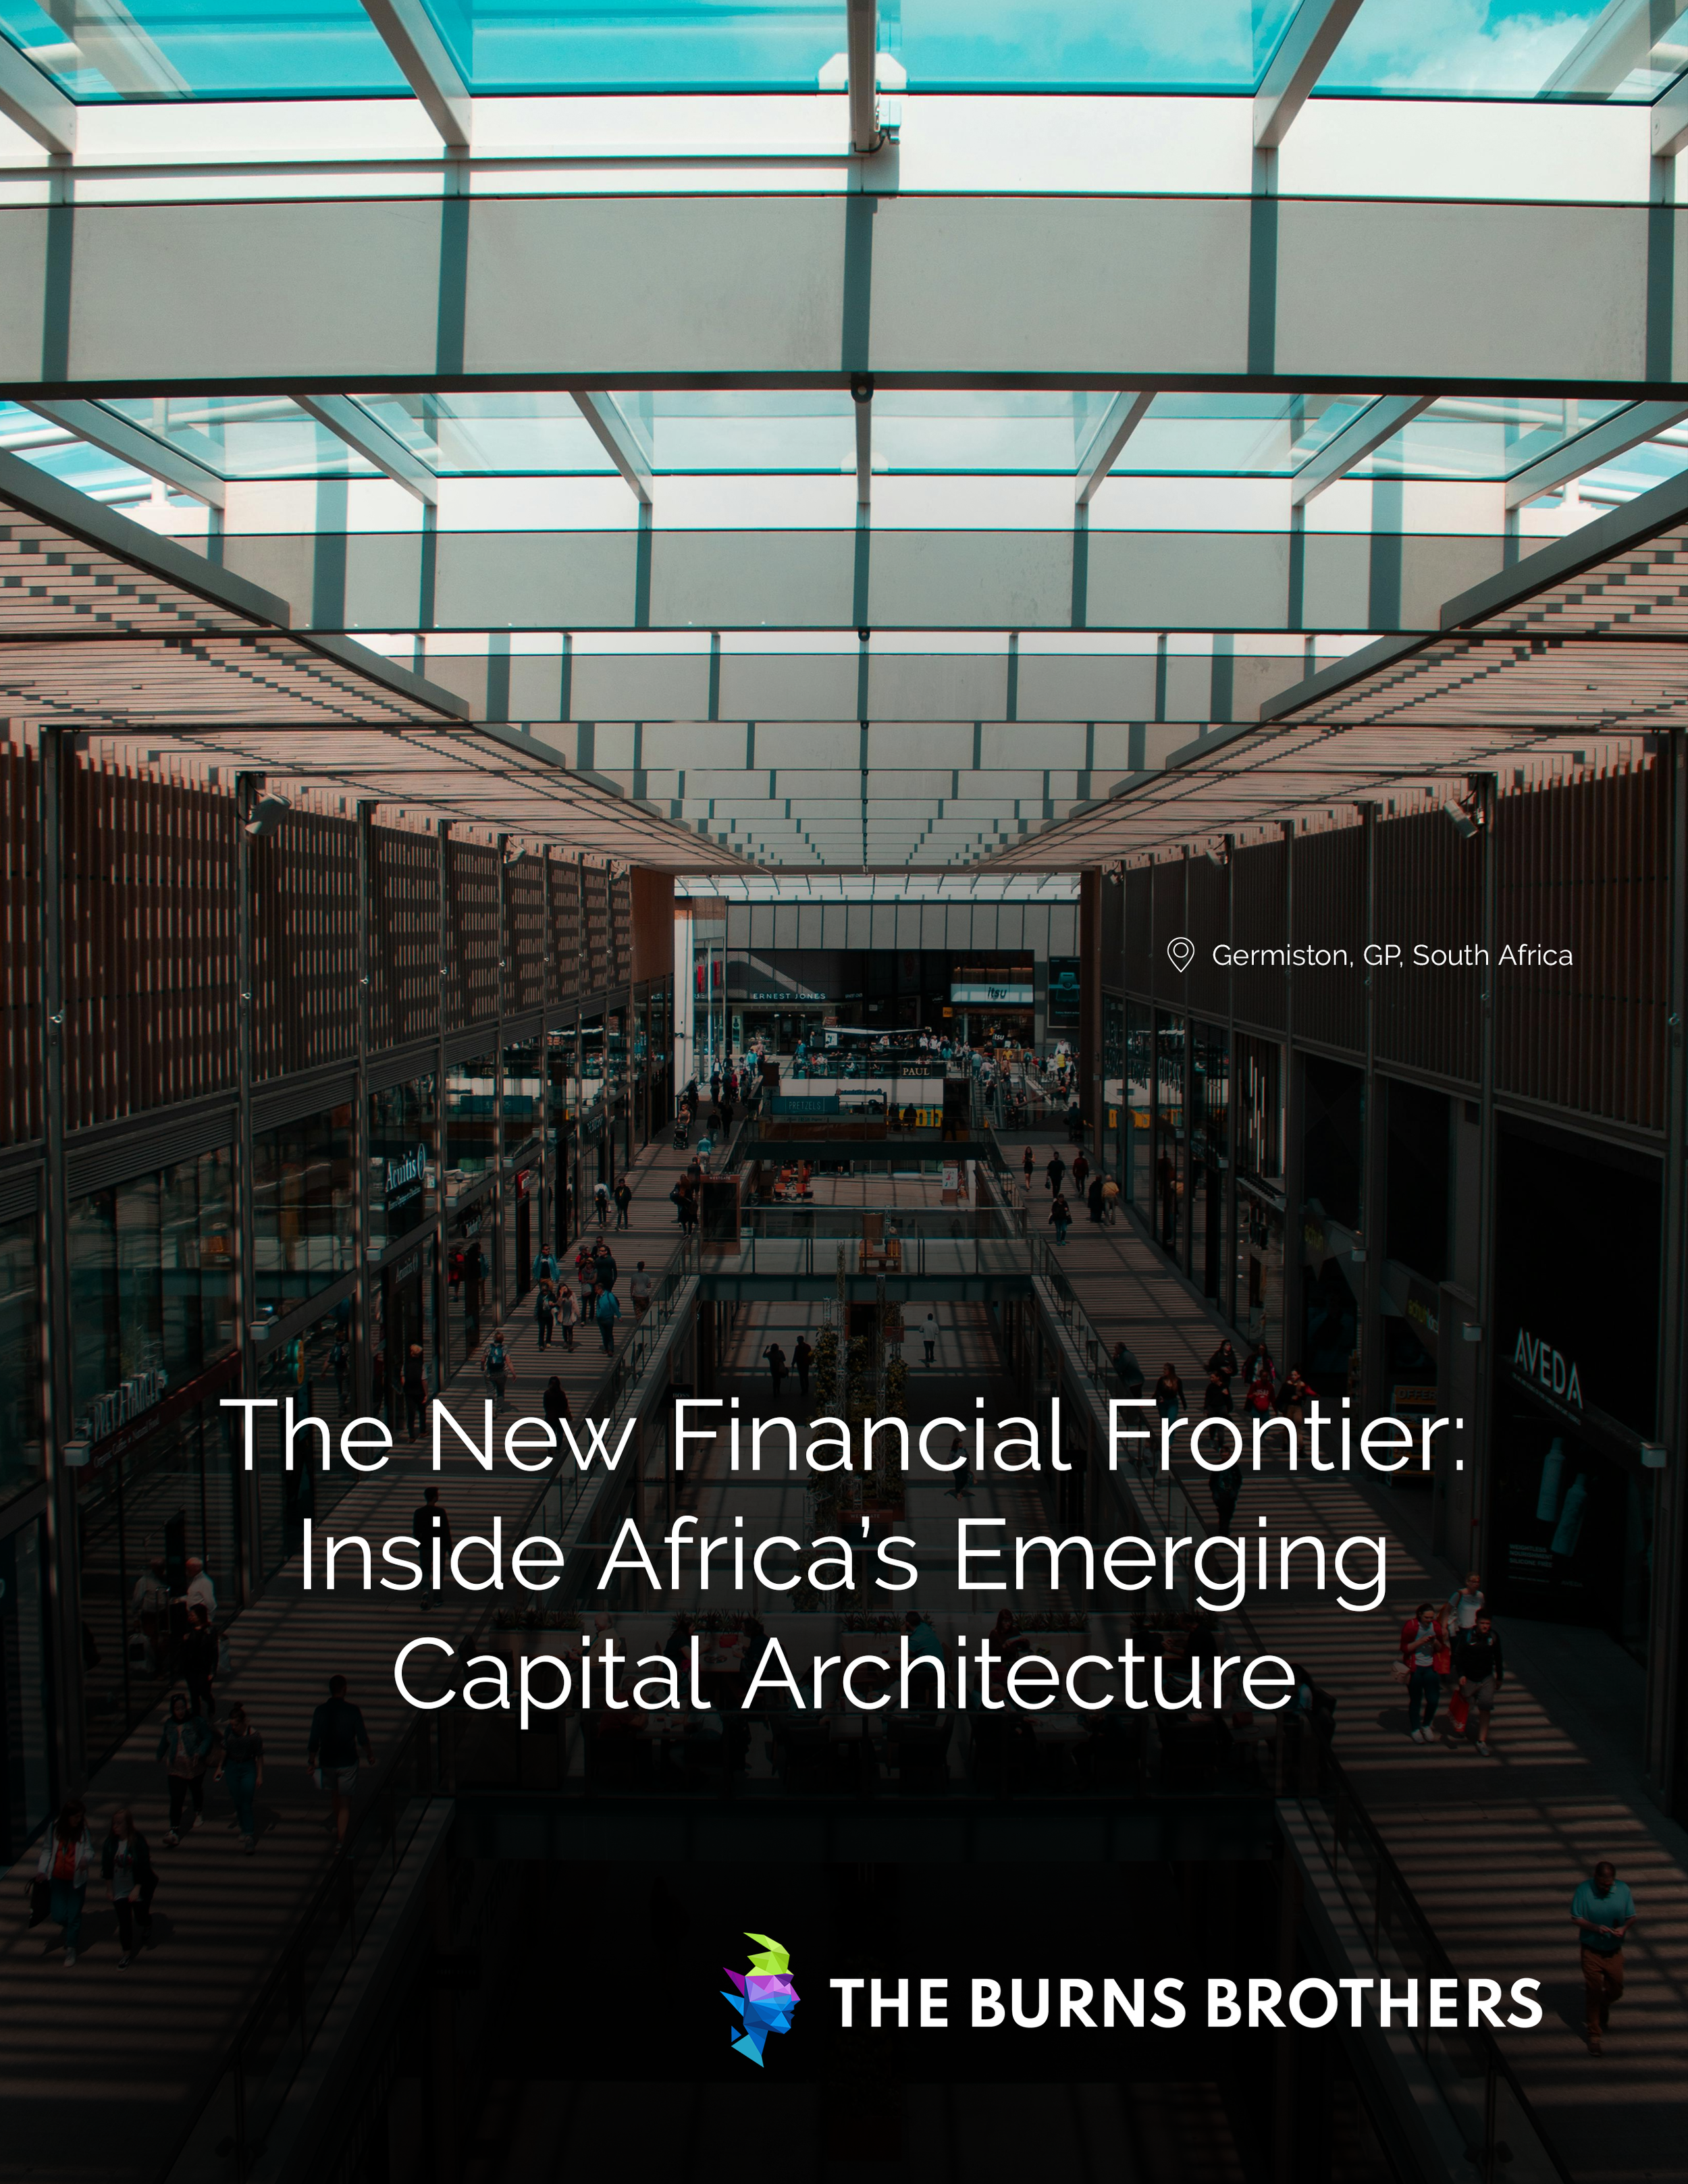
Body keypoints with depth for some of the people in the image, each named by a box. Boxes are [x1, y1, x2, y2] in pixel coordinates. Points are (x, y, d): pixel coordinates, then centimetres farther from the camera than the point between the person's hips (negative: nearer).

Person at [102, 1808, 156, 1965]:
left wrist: (137, 1889, -16)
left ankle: (148, 1929, 46)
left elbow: (143, 1867, -15)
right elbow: (107, 1869, 0)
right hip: (120, 1889, 2)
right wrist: (110, 1890, 2)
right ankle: (127, 1954, 18)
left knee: (141, 1917, 11)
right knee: (124, 1921, 4)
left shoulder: (138, 1841, -20)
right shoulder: (110, 1843, -11)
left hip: (139, 1888, -2)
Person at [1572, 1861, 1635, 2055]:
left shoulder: (1623, 1890, -8)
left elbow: (1632, 1917, 0)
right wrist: (1595, 1928, -28)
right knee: (1594, 1992, 0)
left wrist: (1625, 1928, -21)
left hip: (1614, 1951, 3)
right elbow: (1577, 1918, -11)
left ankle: (1604, 2005, 48)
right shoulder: (1584, 1891, -16)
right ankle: (1594, 2035, 15)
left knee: (1616, 1991, 12)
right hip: (1592, 1951, -3)